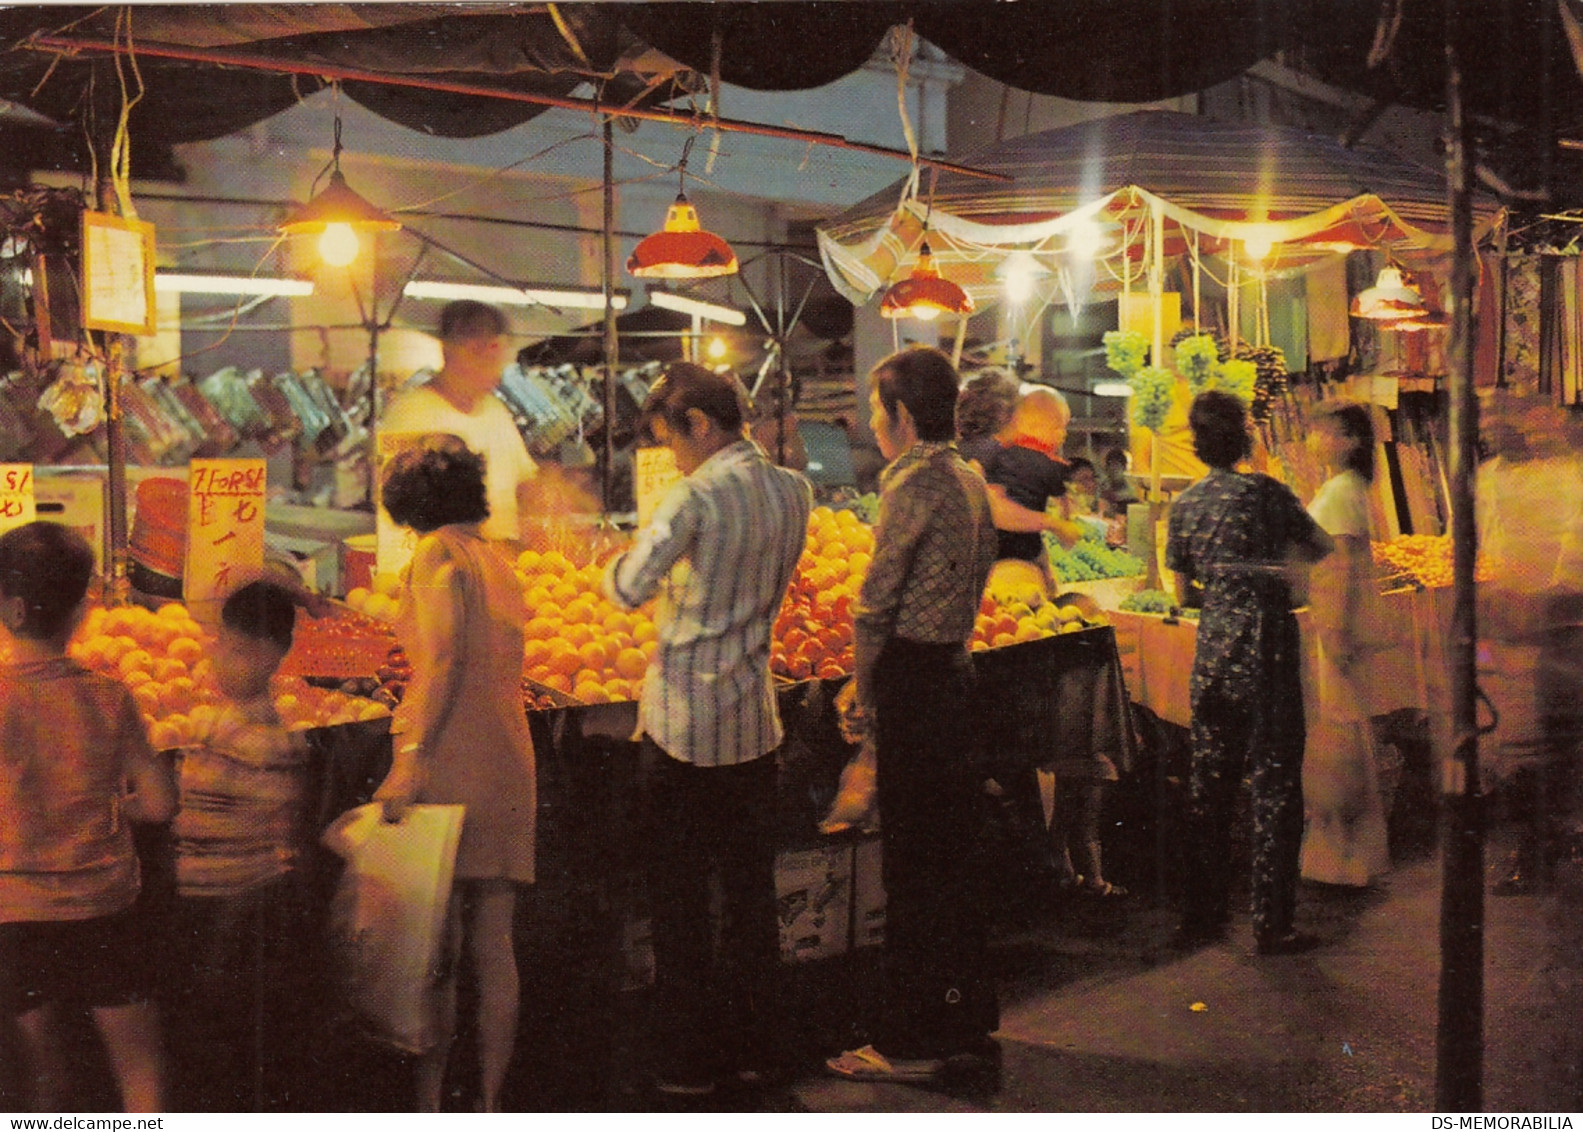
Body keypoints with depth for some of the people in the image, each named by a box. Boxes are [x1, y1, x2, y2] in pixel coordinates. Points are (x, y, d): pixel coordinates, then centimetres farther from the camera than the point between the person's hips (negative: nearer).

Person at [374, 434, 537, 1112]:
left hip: (450, 759, -7)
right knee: (493, 948, 8)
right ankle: (491, 1102, 14)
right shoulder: (498, 559, 17)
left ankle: (428, 1102, 2)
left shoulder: (438, 553, -5)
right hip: (509, 764, 7)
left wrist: (410, 757, -21)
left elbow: (443, 659, -16)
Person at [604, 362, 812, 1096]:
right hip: (755, 720, 6)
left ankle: (688, 1061, 11)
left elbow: (627, 591, -16)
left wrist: (617, 560, 4)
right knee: (751, 887, 14)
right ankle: (748, 1044, 24)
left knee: (680, 895, 5)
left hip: (683, 721, -6)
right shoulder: (794, 492, 3)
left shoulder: (696, 498, -16)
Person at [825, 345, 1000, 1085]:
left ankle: (912, 1041, 4)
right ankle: (966, 1019, 25)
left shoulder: (914, 483, -15)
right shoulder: (970, 481, 13)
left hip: (914, 679, -9)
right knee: (954, 852, 15)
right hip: (956, 671, 9)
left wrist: (863, 695, -5)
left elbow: (877, 602, -15)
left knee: (914, 862, -3)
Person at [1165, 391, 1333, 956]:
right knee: (1274, 784, 1)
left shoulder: (1183, 505, 5)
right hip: (1267, 654, -5)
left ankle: (1203, 914, 19)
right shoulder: (1265, 491, -8)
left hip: (1212, 655, 5)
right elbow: (1323, 547, 5)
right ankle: (1272, 923, 3)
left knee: (1209, 783, 12)